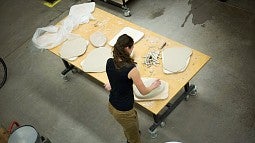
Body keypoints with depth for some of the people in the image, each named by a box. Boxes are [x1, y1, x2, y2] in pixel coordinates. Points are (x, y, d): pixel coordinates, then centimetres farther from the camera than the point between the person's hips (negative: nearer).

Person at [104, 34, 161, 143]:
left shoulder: (109, 62, -9)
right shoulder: (131, 69, -29)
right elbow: (143, 91, -15)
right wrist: (154, 85, 4)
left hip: (111, 106, 7)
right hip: (123, 112, -7)